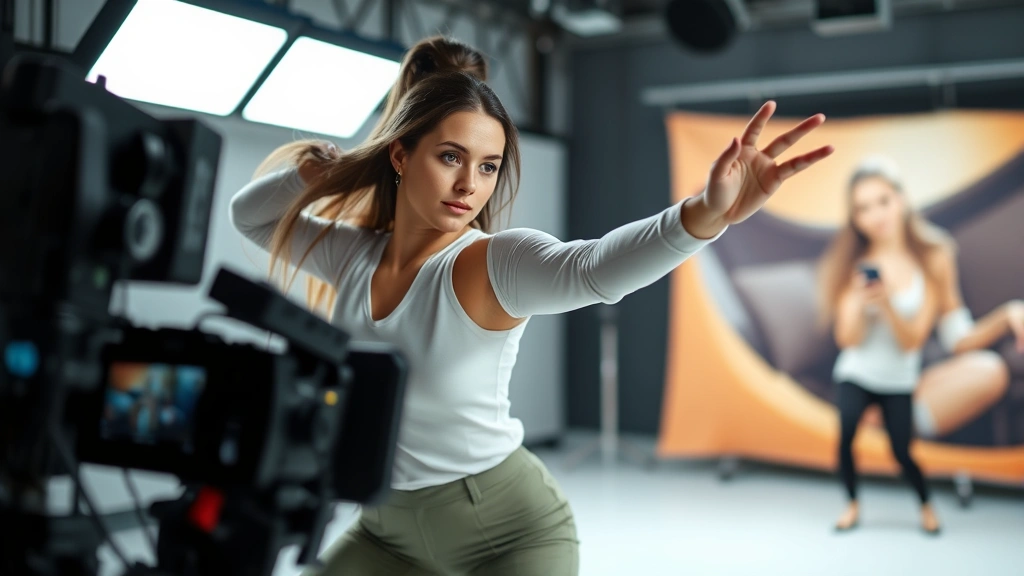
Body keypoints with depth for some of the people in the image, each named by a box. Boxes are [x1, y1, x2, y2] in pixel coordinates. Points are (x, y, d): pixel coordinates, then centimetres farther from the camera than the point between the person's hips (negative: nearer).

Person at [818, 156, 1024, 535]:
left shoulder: (933, 259, -9)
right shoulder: (851, 263, -8)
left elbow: (912, 339, -15)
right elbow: (848, 339, -14)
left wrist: (886, 303, -32)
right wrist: (859, 302, -32)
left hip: (901, 381, 0)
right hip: (856, 376, 0)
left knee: (902, 450, -11)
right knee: (846, 438, -19)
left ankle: (926, 505, 22)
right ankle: (853, 504, 10)